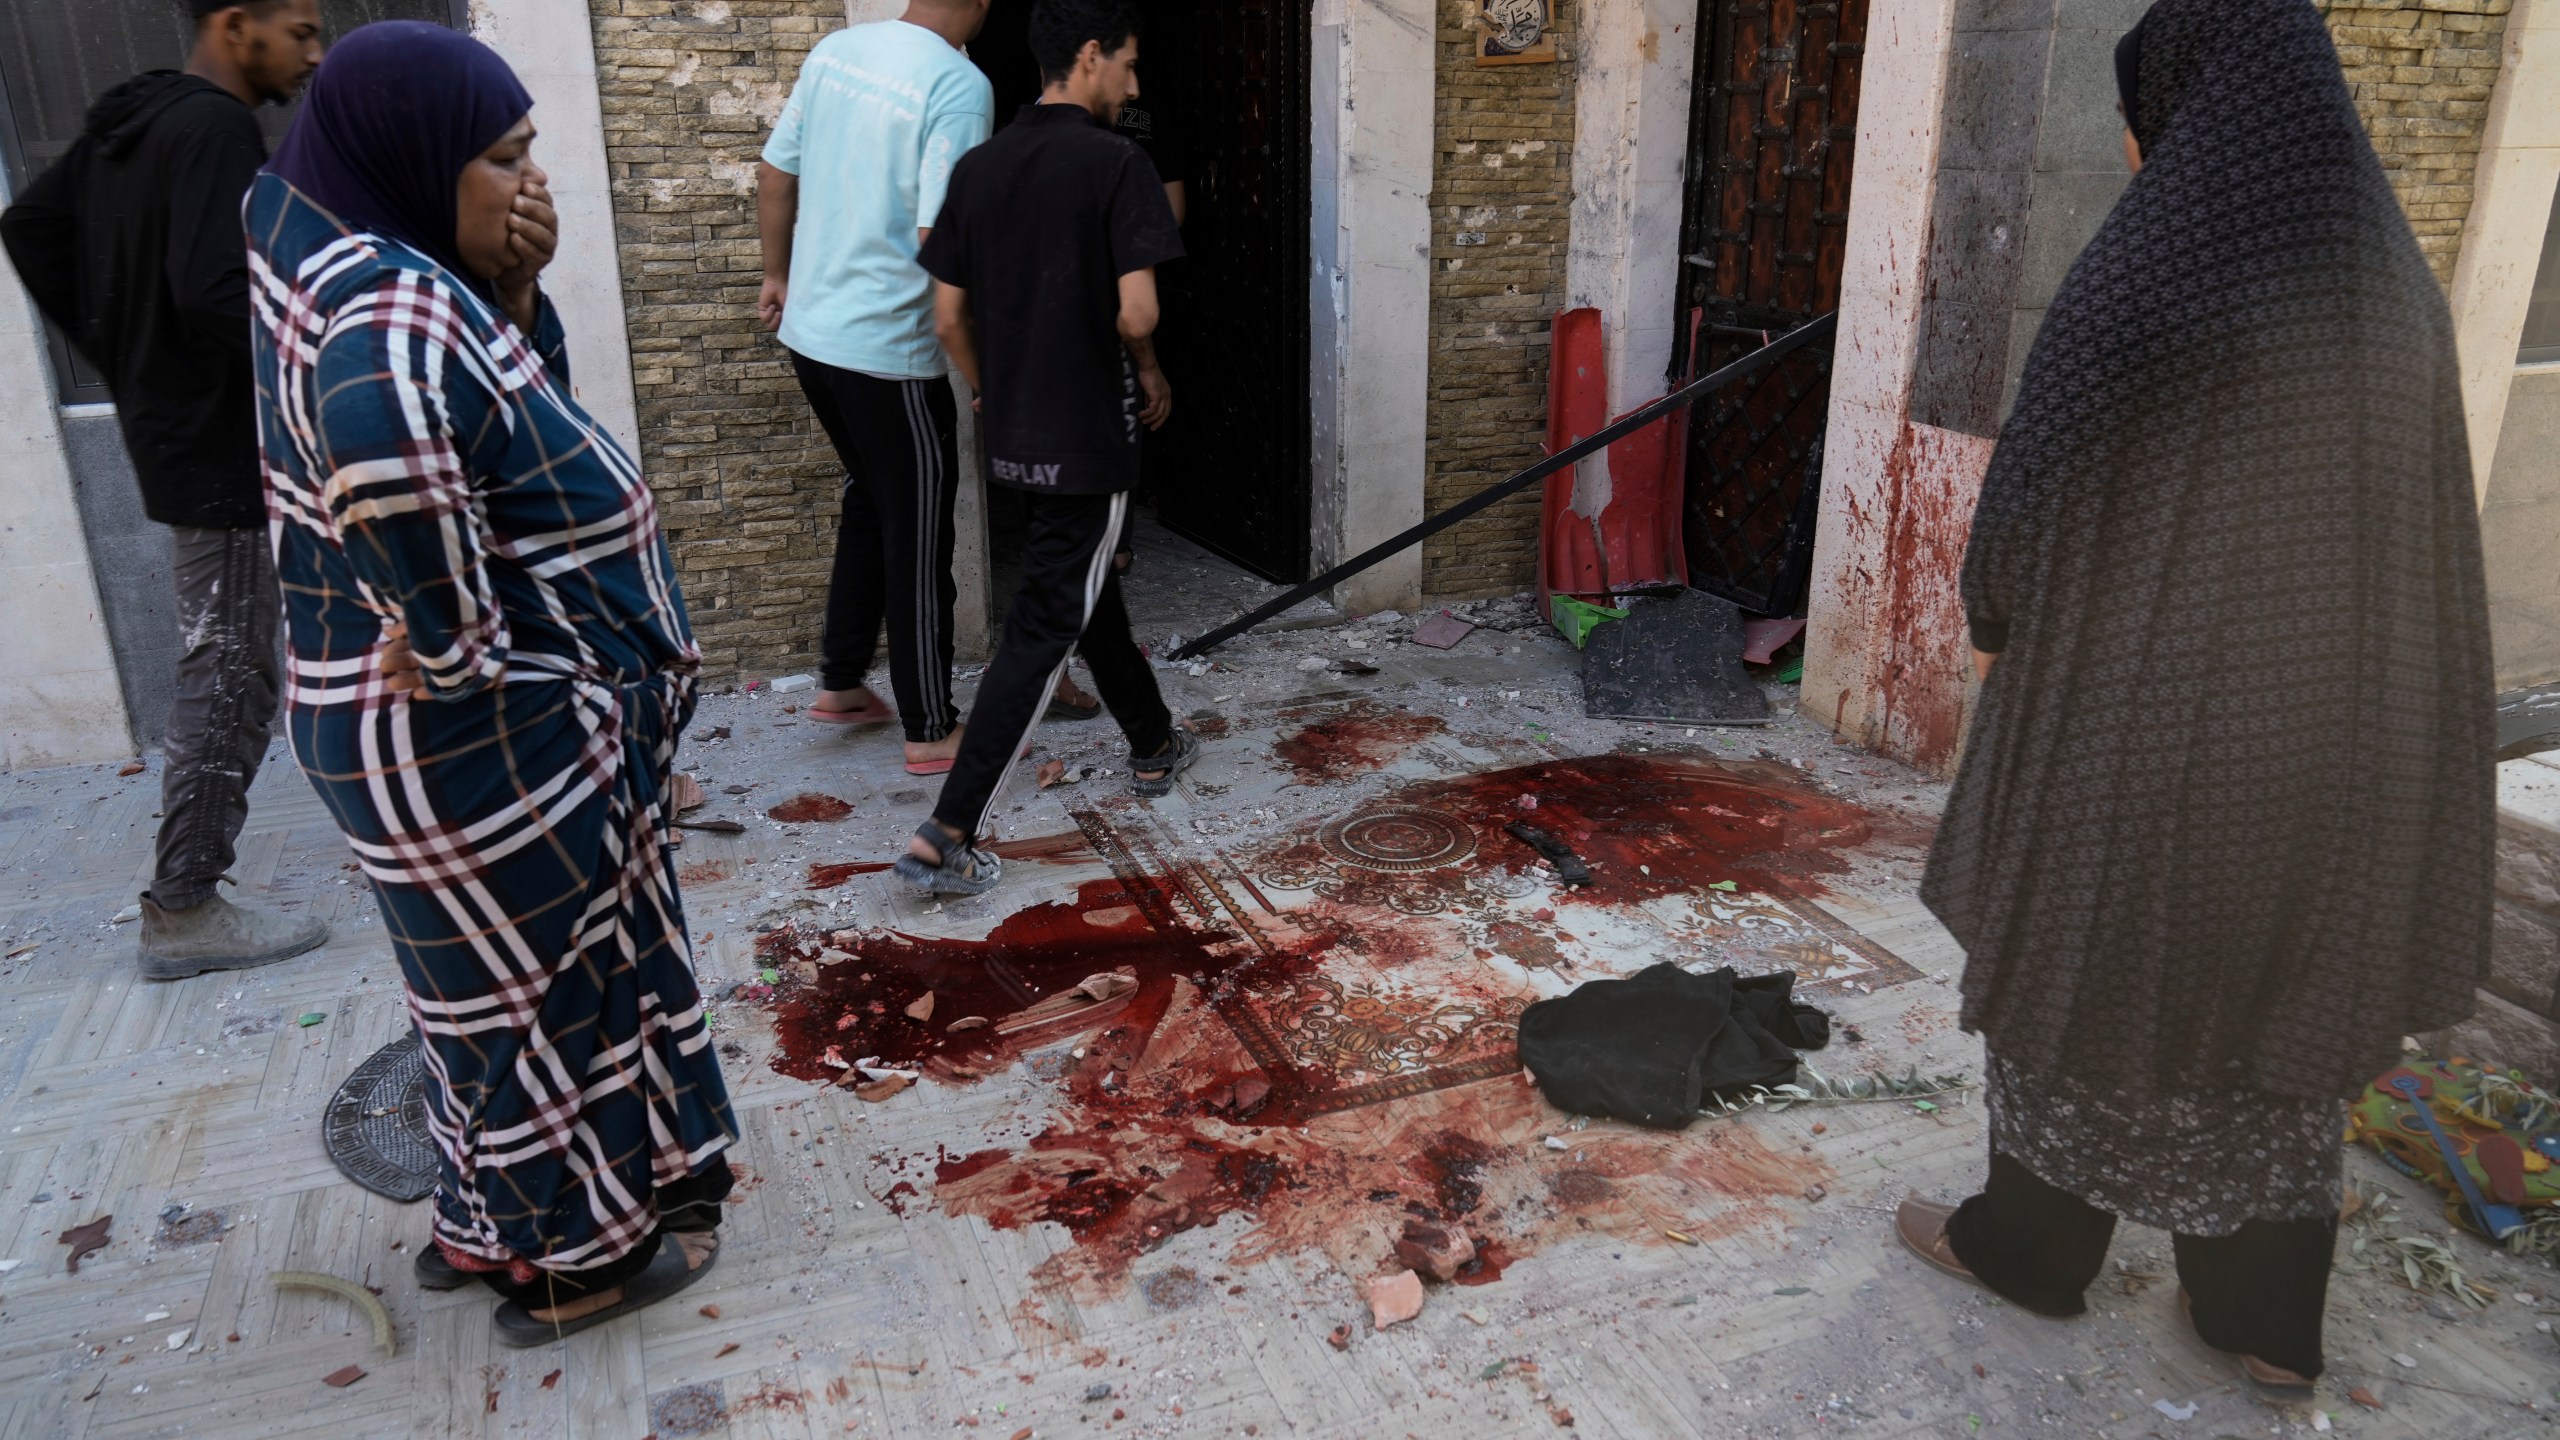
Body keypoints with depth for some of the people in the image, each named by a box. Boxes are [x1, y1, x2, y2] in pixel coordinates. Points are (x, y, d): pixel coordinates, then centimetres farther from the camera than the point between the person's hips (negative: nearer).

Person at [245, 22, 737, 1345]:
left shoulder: (384, 274, 4)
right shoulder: (393, 315, -26)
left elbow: (526, 394, 11)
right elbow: (394, 484, -37)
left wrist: (516, 286, -7)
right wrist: (463, 656, -22)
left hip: (483, 727, 10)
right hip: (481, 740, -10)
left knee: (509, 974, 24)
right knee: (545, 987, 9)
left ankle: (489, 1221, 44)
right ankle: (571, 1262, 30)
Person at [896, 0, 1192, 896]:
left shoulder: (979, 167, 5)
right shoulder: (1116, 164, -12)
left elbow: (948, 318, 5)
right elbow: (1135, 315, -20)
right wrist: (1150, 372, 1)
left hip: (1015, 439, 7)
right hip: (1090, 438, -7)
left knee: (1090, 589, 23)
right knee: (1043, 632, -2)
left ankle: (1153, 749, 41)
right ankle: (948, 836, -4)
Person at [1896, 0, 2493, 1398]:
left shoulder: (2142, 273, -18)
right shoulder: (2389, 277, 5)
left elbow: (2029, 489, -15)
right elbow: (2418, 536, 10)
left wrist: (1996, 620, 5)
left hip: (2137, 707, -6)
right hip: (2315, 719, 7)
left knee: (2085, 968, 12)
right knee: (2281, 988, 17)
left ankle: (2025, 1241, 30)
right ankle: (2266, 1317, 28)